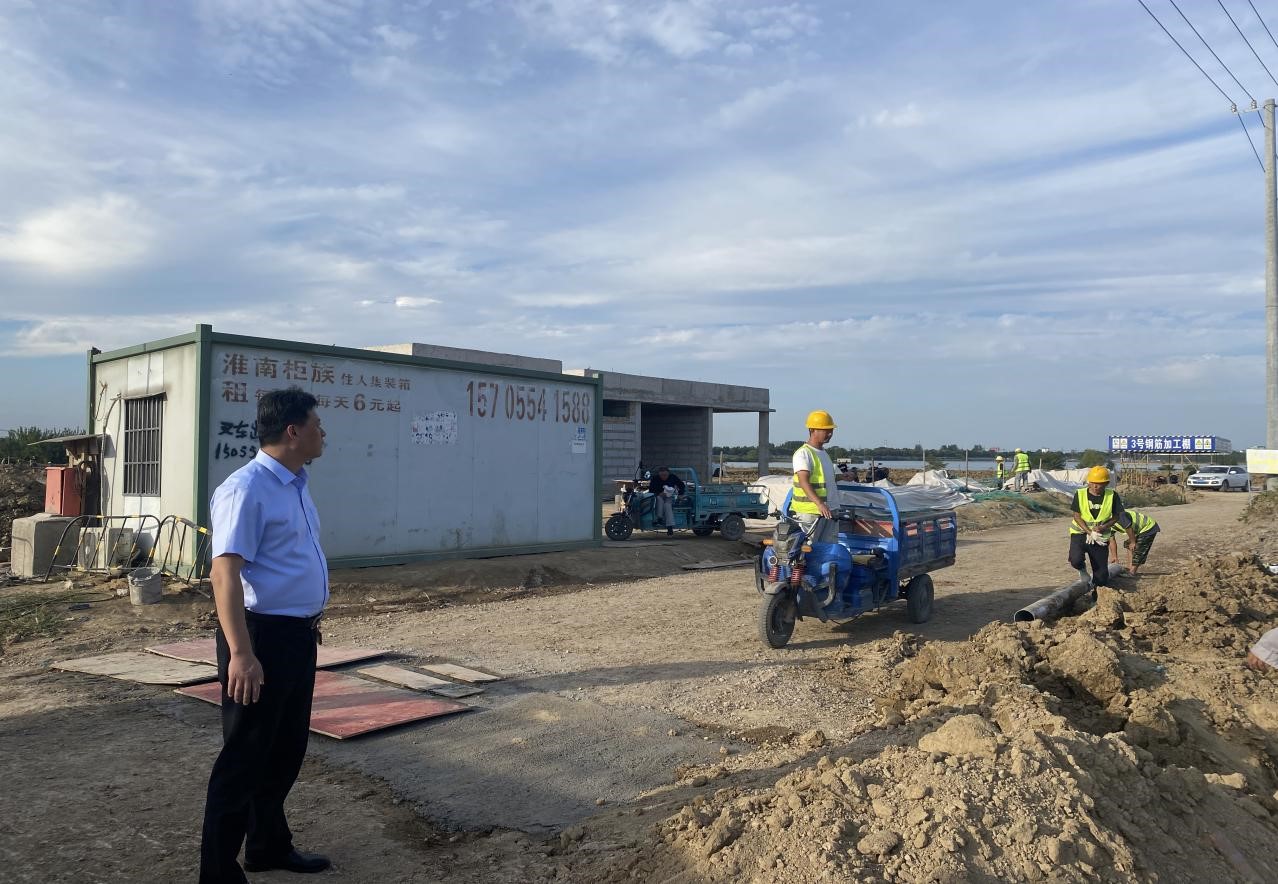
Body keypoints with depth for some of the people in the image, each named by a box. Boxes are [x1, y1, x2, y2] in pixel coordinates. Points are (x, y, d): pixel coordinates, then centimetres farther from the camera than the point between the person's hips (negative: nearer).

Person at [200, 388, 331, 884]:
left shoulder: (295, 486, 11)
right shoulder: (246, 489, -19)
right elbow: (225, 573, -25)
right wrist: (240, 652, -30)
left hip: (299, 636, 9)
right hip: (263, 636, -9)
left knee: (287, 750, 20)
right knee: (245, 758, 3)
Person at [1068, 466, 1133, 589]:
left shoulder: (1112, 496, -8)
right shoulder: (1080, 494, -11)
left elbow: (1116, 517, 0)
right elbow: (1077, 516, -8)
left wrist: (1103, 527, -19)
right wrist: (1090, 533, -20)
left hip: (1101, 537, 1)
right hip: (1080, 533, -1)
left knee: (1101, 572, 3)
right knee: (1075, 560, -26)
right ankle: (1082, 570, 10)